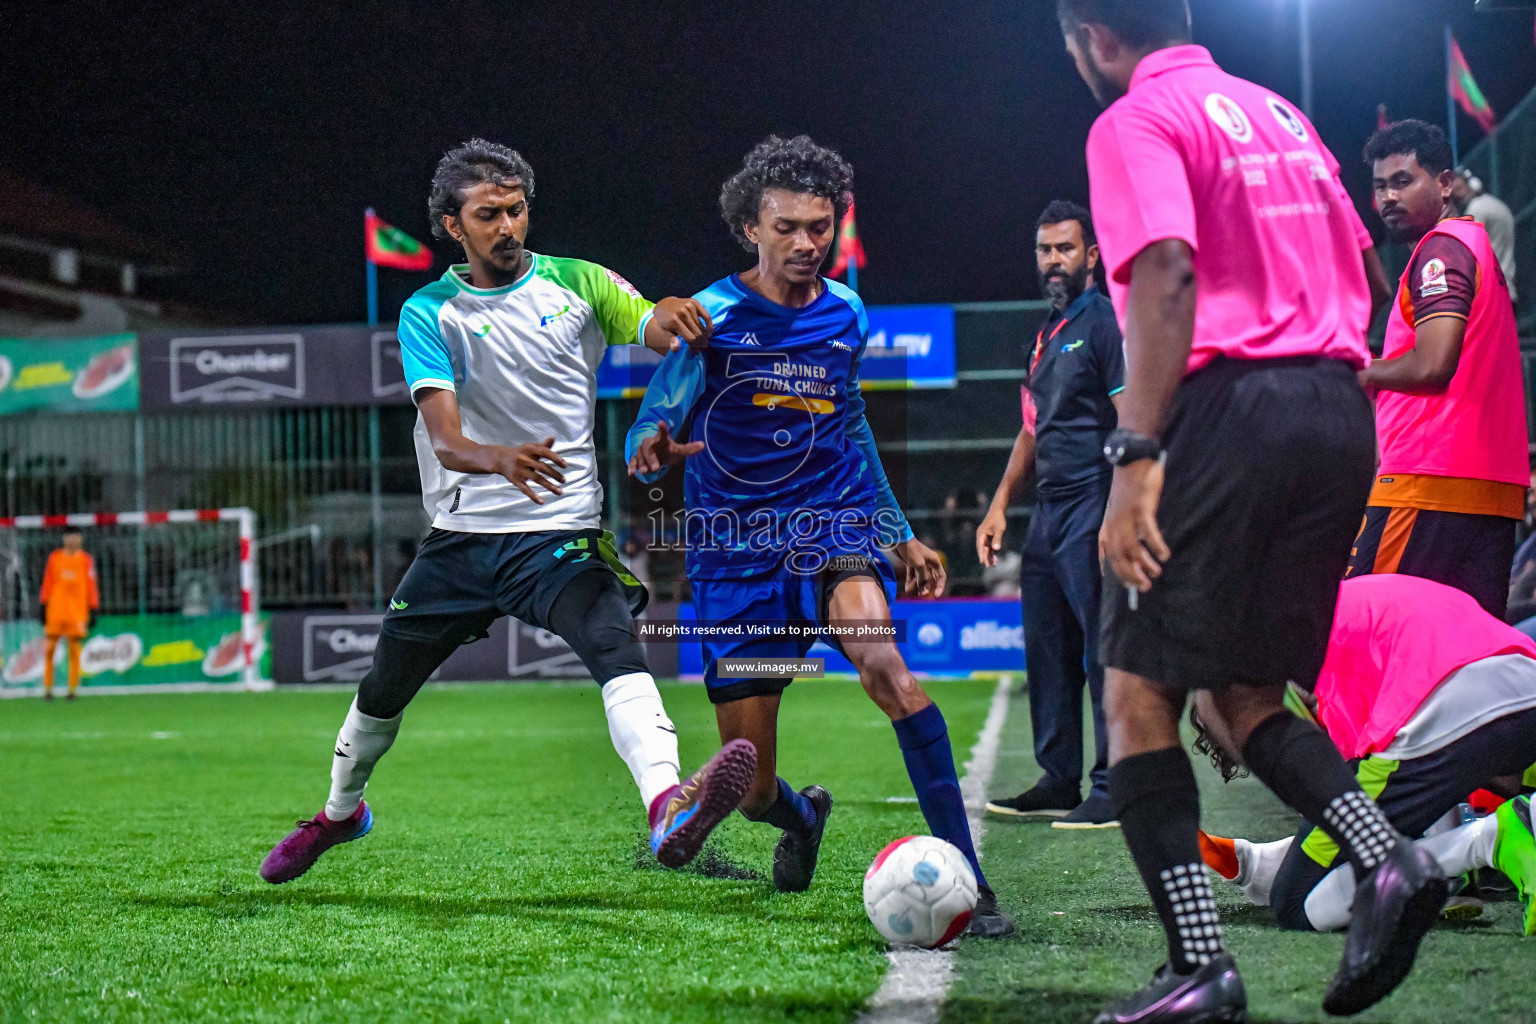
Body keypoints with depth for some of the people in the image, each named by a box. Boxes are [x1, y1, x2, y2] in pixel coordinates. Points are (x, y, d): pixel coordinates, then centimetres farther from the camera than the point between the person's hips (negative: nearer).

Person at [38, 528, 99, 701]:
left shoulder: (86, 560, 4)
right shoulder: (55, 557, 9)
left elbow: (91, 586, 4)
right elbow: (48, 583, 11)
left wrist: (93, 610, 0)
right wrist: (43, 605, 6)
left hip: (77, 612, -1)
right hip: (55, 611, 1)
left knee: (74, 651, -1)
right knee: (49, 650, -2)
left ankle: (72, 690, 4)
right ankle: (47, 689, 4)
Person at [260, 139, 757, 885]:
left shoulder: (575, 284, 2)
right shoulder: (429, 313, -1)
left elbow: (665, 331, -12)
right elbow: (444, 439, -15)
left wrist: (676, 317, -38)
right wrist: (502, 459, -39)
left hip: (561, 535, -2)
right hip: (462, 536, 2)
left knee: (615, 649, -30)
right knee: (383, 689, 13)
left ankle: (668, 809, -53)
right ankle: (339, 812, 43)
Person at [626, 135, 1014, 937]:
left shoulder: (846, 316, 8)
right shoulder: (712, 317, -5)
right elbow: (649, 432, -11)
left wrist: (901, 537, 23)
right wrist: (653, 449, -36)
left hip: (835, 527, 1)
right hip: (736, 551, -1)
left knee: (878, 655, -33)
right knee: (751, 791, 0)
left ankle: (966, 879, -32)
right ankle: (800, 815, 42)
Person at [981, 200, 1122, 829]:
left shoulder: (1104, 323, -7)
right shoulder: (1046, 334, 19)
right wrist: (1000, 504, 20)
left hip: (1092, 510, -9)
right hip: (1049, 512, 9)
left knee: (1104, 652, -9)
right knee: (1047, 652, 11)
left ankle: (1115, 790, -7)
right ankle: (1059, 782, 19)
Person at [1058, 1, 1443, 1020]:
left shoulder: (1136, 122, -2)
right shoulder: (1281, 114, 22)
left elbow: (1168, 275, -17)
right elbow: (1366, 278, 21)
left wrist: (1135, 458, -21)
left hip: (1234, 410, -8)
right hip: (1340, 416, 8)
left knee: (1139, 695, -2)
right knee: (1246, 697, 14)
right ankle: (1386, 857, -8)